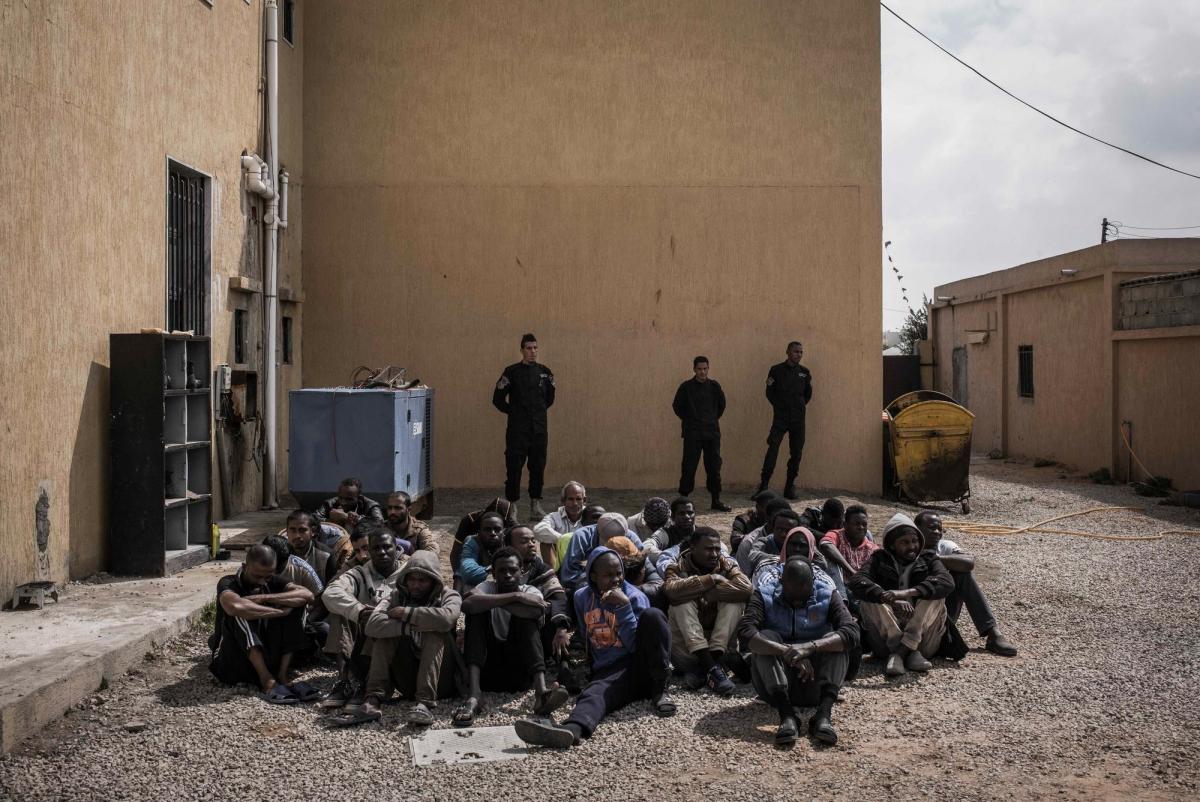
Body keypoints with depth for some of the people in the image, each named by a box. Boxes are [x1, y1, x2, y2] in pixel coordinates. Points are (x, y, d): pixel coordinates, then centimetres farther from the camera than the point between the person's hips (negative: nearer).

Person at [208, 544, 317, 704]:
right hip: (232, 664, -4)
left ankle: (282, 675, -18)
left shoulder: (272, 582, 6)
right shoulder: (228, 583, -8)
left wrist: (265, 598, -22)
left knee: (295, 603, -9)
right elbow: (235, 606, -35)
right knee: (239, 613, -28)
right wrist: (281, 612, -26)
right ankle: (267, 680, -33)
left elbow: (307, 595, -13)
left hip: (268, 658, 4)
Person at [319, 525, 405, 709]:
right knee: (340, 610, -19)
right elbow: (330, 593, -12)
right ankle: (346, 679, -29)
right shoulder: (359, 574, 8)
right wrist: (358, 610, -30)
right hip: (363, 641, 2)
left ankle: (361, 685, -29)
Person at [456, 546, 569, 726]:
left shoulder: (530, 591, 6)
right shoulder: (487, 587, 5)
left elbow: (535, 611, -22)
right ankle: (474, 692, -36)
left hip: (519, 671, 0)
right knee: (478, 609, -16)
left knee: (526, 614, -19)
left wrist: (492, 601, -15)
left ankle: (541, 689, -42)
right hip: (487, 669, 0)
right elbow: (467, 604, -23)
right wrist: (514, 597, -23)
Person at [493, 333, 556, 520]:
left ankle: (536, 506, 17)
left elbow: (550, 398, 21)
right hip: (517, 431, -3)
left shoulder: (545, 372, 7)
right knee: (513, 468, -4)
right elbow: (498, 399, 1)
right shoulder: (511, 372, -3)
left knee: (538, 468, 7)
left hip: (539, 430, 3)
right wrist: (513, 412, 4)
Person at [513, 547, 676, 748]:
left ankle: (659, 690, -21)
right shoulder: (582, 597, 11)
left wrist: (624, 607, -17)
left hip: (639, 665, -1)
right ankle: (572, 728, -70)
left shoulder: (635, 597, 0)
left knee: (652, 615, -28)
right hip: (608, 673, 1)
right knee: (594, 693, -35)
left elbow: (636, 646, -10)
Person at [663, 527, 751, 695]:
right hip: (687, 640, -2)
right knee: (682, 601, -26)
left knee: (735, 599, -21)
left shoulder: (727, 565, 3)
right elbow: (671, 590, -29)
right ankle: (711, 668, -34)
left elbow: (746, 588, -21)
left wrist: (709, 593, -22)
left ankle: (698, 670, -26)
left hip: (720, 641, 2)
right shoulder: (678, 567, -2)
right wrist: (711, 579, -25)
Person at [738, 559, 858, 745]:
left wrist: (810, 647, -37)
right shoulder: (764, 596, -7)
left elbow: (851, 633, -22)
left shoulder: (828, 596, -5)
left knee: (833, 641, -22)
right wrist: (788, 653, -38)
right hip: (775, 684, 0)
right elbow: (745, 632, -26)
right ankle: (786, 715, -38)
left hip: (814, 685, 1)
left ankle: (824, 714, -38)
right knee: (765, 638, -25)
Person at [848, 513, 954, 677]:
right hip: (886, 638, 0)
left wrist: (908, 592, -29)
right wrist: (890, 598, -30)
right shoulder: (880, 560, 10)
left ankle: (898, 652, -30)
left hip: (921, 636, 0)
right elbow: (856, 581, -12)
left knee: (935, 596, -20)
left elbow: (947, 582, -13)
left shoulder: (928, 560, 11)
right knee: (869, 598, -21)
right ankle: (910, 652, -31)